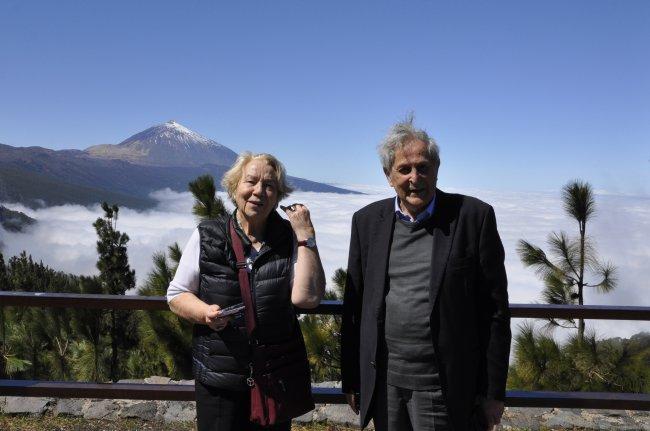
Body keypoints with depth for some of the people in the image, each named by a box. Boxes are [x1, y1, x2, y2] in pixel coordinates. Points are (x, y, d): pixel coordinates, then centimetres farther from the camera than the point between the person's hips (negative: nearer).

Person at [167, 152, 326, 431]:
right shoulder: (207, 236, -4)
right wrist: (206, 312, -17)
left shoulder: (289, 238, -3)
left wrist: (306, 235, -16)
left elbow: (306, 297, -15)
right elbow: (176, 295, 2)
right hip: (218, 376, -1)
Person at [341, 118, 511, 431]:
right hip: (383, 381, 3)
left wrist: (493, 392, -4)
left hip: (444, 385, -3)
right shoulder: (367, 221, 3)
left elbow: (495, 310, -5)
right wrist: (351, 380, 8)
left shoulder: (474, 217, -7)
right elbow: (354, 306, 7)